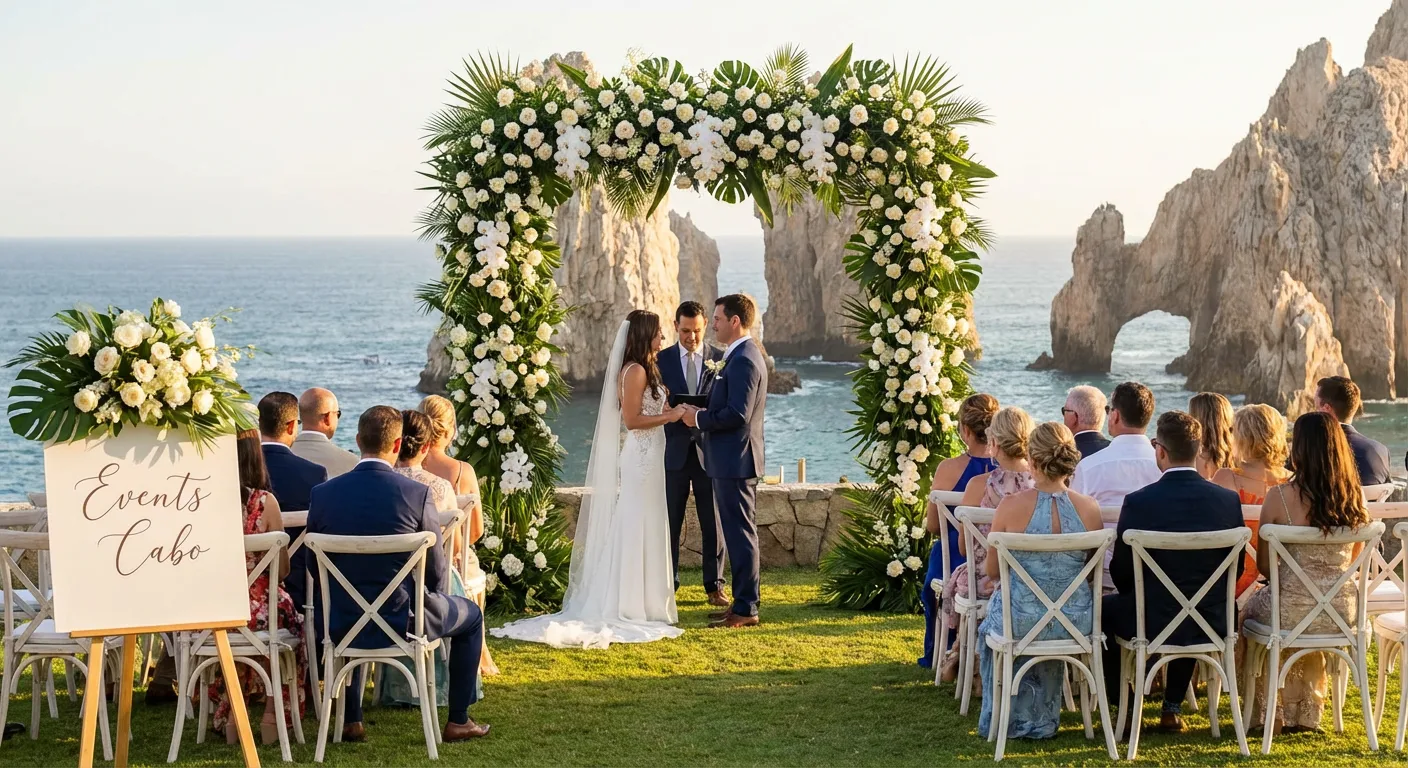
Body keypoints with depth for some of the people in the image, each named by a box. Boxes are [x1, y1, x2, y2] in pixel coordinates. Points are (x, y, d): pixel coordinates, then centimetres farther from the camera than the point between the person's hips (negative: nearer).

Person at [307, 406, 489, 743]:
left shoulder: (323, 493, -8)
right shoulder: (418, 494, -15)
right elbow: (436, 572, -7)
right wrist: (432, 598, 16)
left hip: (343, 626, 3)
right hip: (404, 620, -3)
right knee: (471, 615, 27)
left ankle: (350, 721, 38)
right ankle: (458, 721, 29)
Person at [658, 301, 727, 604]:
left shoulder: (721, 359, 4)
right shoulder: (662, 360, 5)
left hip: (709, 450, 0)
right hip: (675, 450, 0)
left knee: (713, 523, 4)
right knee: (669, 522, 4)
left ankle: (714, 585, 12)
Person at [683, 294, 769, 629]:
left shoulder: (743, 360, -18)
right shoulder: (744, 356, 15)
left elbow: (737, 414, -25)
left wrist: (700, 419, -13)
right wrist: (705, 415, 10)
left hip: (735, 460, -11)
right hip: (736, 459, 11)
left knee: (740, 533, -6)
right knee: (740, 533, 15)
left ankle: (746, 609, -2)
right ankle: (743, 602, 21)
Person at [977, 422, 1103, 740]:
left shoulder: (1011, 506, -14)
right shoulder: (1089, 508, -6)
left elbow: (992, 571, -2)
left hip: (1021, 619, -2)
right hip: (1077, 624, 3)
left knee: (991, 627, 34)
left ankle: (1004, 720, 43)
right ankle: (1042, 720, 48)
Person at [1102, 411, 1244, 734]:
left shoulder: (1138, 502, -17)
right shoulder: (1229, 501, -7)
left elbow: (1121, 572, -8)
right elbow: (1235, 568, 3)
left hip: (1152, 623, -4)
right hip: (1212, 624, 4)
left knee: (1104, 608, 26)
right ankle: (1172, 707, 38)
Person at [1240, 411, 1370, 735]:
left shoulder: (1280, 496, -15)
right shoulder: (1355, 497, -3)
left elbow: (1263, 565, -5)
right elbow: (1353, 561, 10)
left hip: (1293, 612, -4)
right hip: (1342, 611, 4)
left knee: (1250, 607, 31)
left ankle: (1269, 711, 41)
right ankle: (1306, 711, 47)